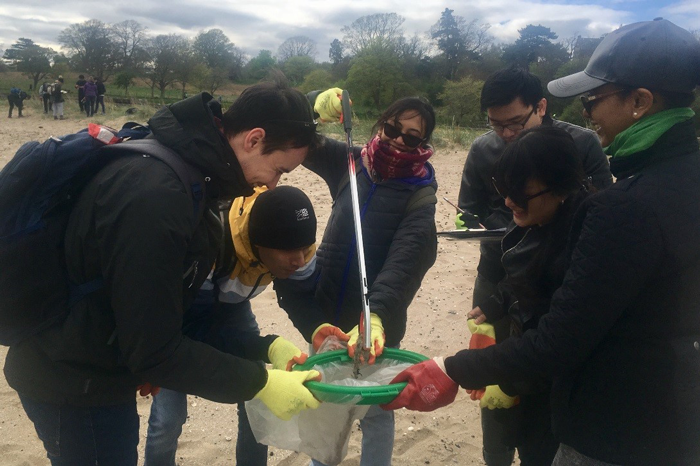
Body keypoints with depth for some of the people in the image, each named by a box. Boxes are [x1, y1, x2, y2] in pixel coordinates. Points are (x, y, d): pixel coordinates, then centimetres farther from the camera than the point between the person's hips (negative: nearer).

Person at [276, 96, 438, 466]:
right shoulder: (349, 161, -2)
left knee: (376, 409, 12)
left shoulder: (419, 194, -12)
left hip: (378, 321, -3)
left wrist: (375, 317, -42)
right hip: (326, 310, 4)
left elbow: (405, 260, -26)